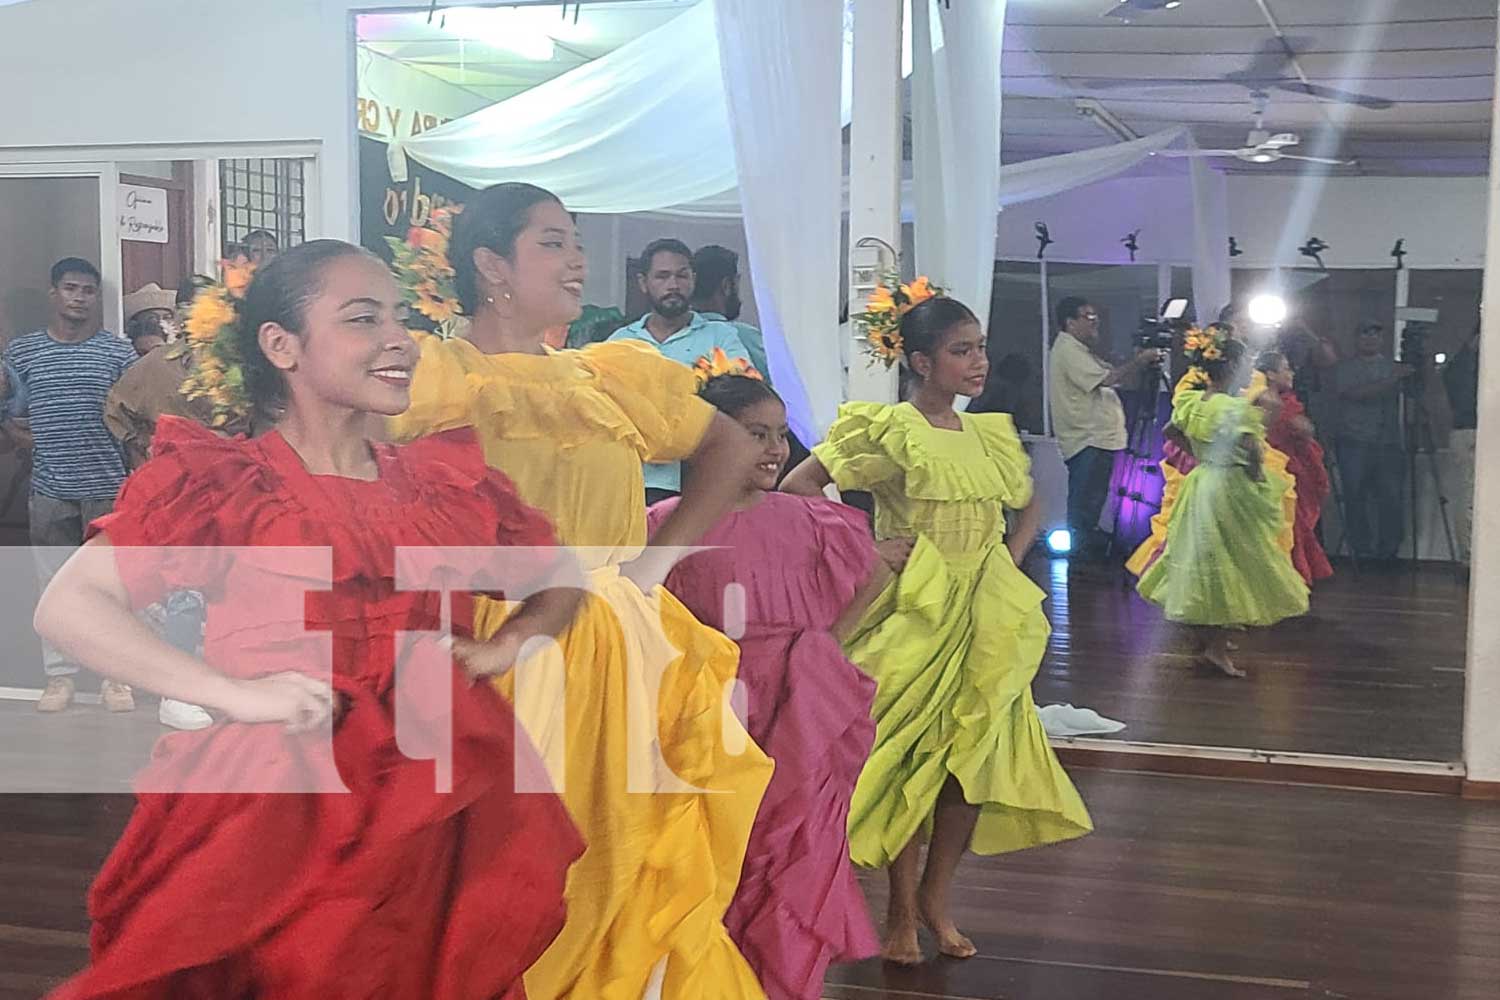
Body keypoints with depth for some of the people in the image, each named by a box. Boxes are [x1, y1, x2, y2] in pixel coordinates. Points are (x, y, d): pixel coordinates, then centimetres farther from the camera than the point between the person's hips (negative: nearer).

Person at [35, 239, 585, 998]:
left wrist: (505, 646, 3)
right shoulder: (223, 480, -2)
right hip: (271, 796, -4)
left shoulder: (444, 478, 10)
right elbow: (68, 607, -8)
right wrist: (235, 695, -16)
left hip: (431, 799, 4)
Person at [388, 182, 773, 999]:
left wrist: (660, 555, 9)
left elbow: (733, 450, 20)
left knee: (625, 873, 7)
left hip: (614, 657, 4)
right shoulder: (431, 375, 1)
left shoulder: (611, 376, 13)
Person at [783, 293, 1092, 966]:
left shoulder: (991, 435, 9)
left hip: (984, 622, 6)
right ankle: (902, 910, 16)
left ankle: (935, 899, 22)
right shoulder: (891, 430, -10)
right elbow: (798, 487, -15)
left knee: (978, 756, 5)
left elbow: (1029, 508, 25)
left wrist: (1009, 565, 9)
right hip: (914, 615, -6)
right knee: (914, 757, 1)